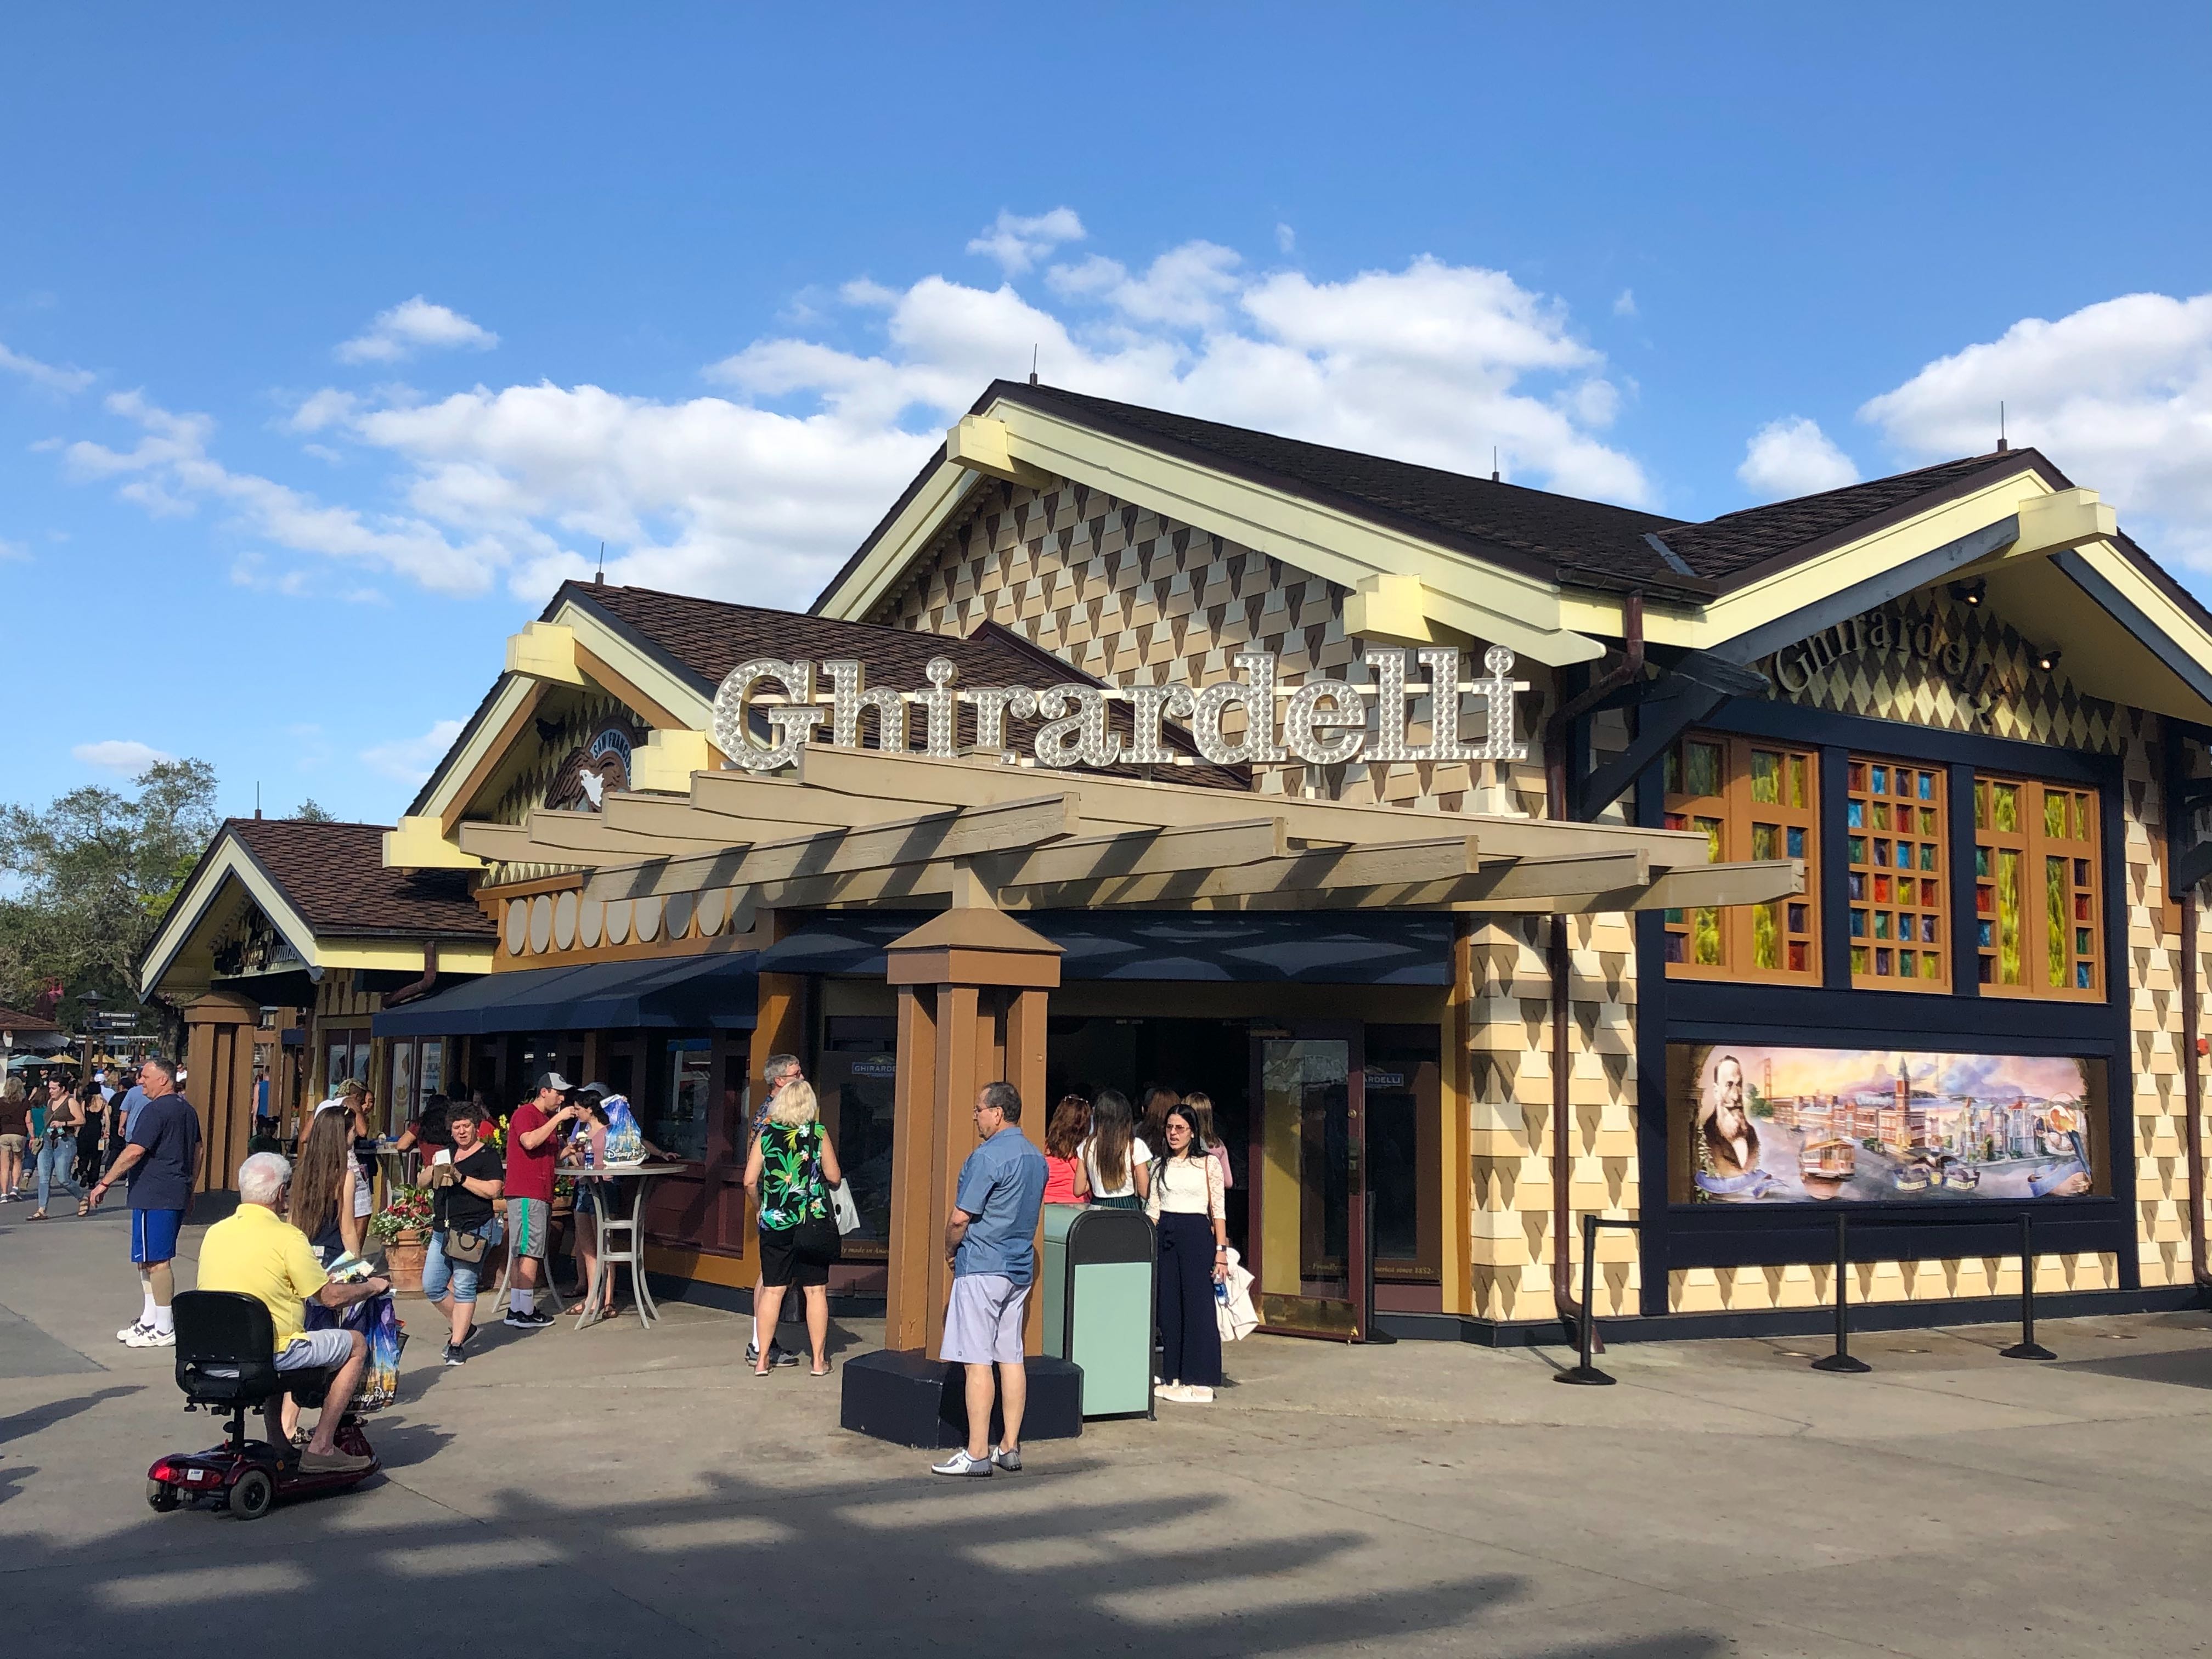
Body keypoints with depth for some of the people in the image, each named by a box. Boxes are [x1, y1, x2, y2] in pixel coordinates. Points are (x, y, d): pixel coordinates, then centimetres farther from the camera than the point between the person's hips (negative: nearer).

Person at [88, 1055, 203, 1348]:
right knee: (148, 1259, 18)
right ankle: (149, 1320, 23)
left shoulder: (155, 1110, -14)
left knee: (156, 1261, -5)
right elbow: (197, 1152, 21)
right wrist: (189, 1189, 29)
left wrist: (105, 1183, -12)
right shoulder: (188, 1110, 15)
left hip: (154, 1197, -10)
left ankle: (164, 1330, -2)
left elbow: (134, 1152, -19)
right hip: (178, 1196, 10)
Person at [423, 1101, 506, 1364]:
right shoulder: (447, 1154, 18)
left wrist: (460, 1178, -18)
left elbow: (493, 1190, -15)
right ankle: (463, 1326, 24)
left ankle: (456, 1345, -1)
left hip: (473, 1231, -7)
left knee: (464, 1288, -6)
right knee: (431, 1287, 6)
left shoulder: (487, 1155, -3)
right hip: (442, 1231, 8)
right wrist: (433, 1171, 1)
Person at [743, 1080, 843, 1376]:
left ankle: (762, 1358, 12)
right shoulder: (818, 1133, -4)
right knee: (816, 1290, 7)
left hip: (775, 1222, 2)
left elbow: (750, 1181, -1)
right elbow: (834, 1177, 0)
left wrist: (761, 1206, 15)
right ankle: (819, 1360, 12)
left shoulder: (766, 1134, 0)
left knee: (772, 1290, 9)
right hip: (814, 1223, -1)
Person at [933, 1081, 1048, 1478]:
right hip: (1020, 1267, 8)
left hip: (982, 1267, -8)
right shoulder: (1037, 1158, 11)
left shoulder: (987, 1157, -16)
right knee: (1011, 1358, 10)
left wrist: (951, 1250, 4)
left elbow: (959, 1220, -16)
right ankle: (1010, 1447, 13)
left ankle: (977, 1454, -4)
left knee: (978, 1360, -5)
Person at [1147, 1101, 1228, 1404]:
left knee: (1198, 1308, -5)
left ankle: (1200, 1383, 0)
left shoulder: (1208, 1164, 1)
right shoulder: (1160, 1165, 12)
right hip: (1165, 1237, 4)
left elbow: (1218, 1210, -1)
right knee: (1168, 1309, 5)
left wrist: (1221, 1251, -8)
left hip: (1197, 1235, -4)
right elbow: (1152, 1209, 12)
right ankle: (1174, 1379, 13)